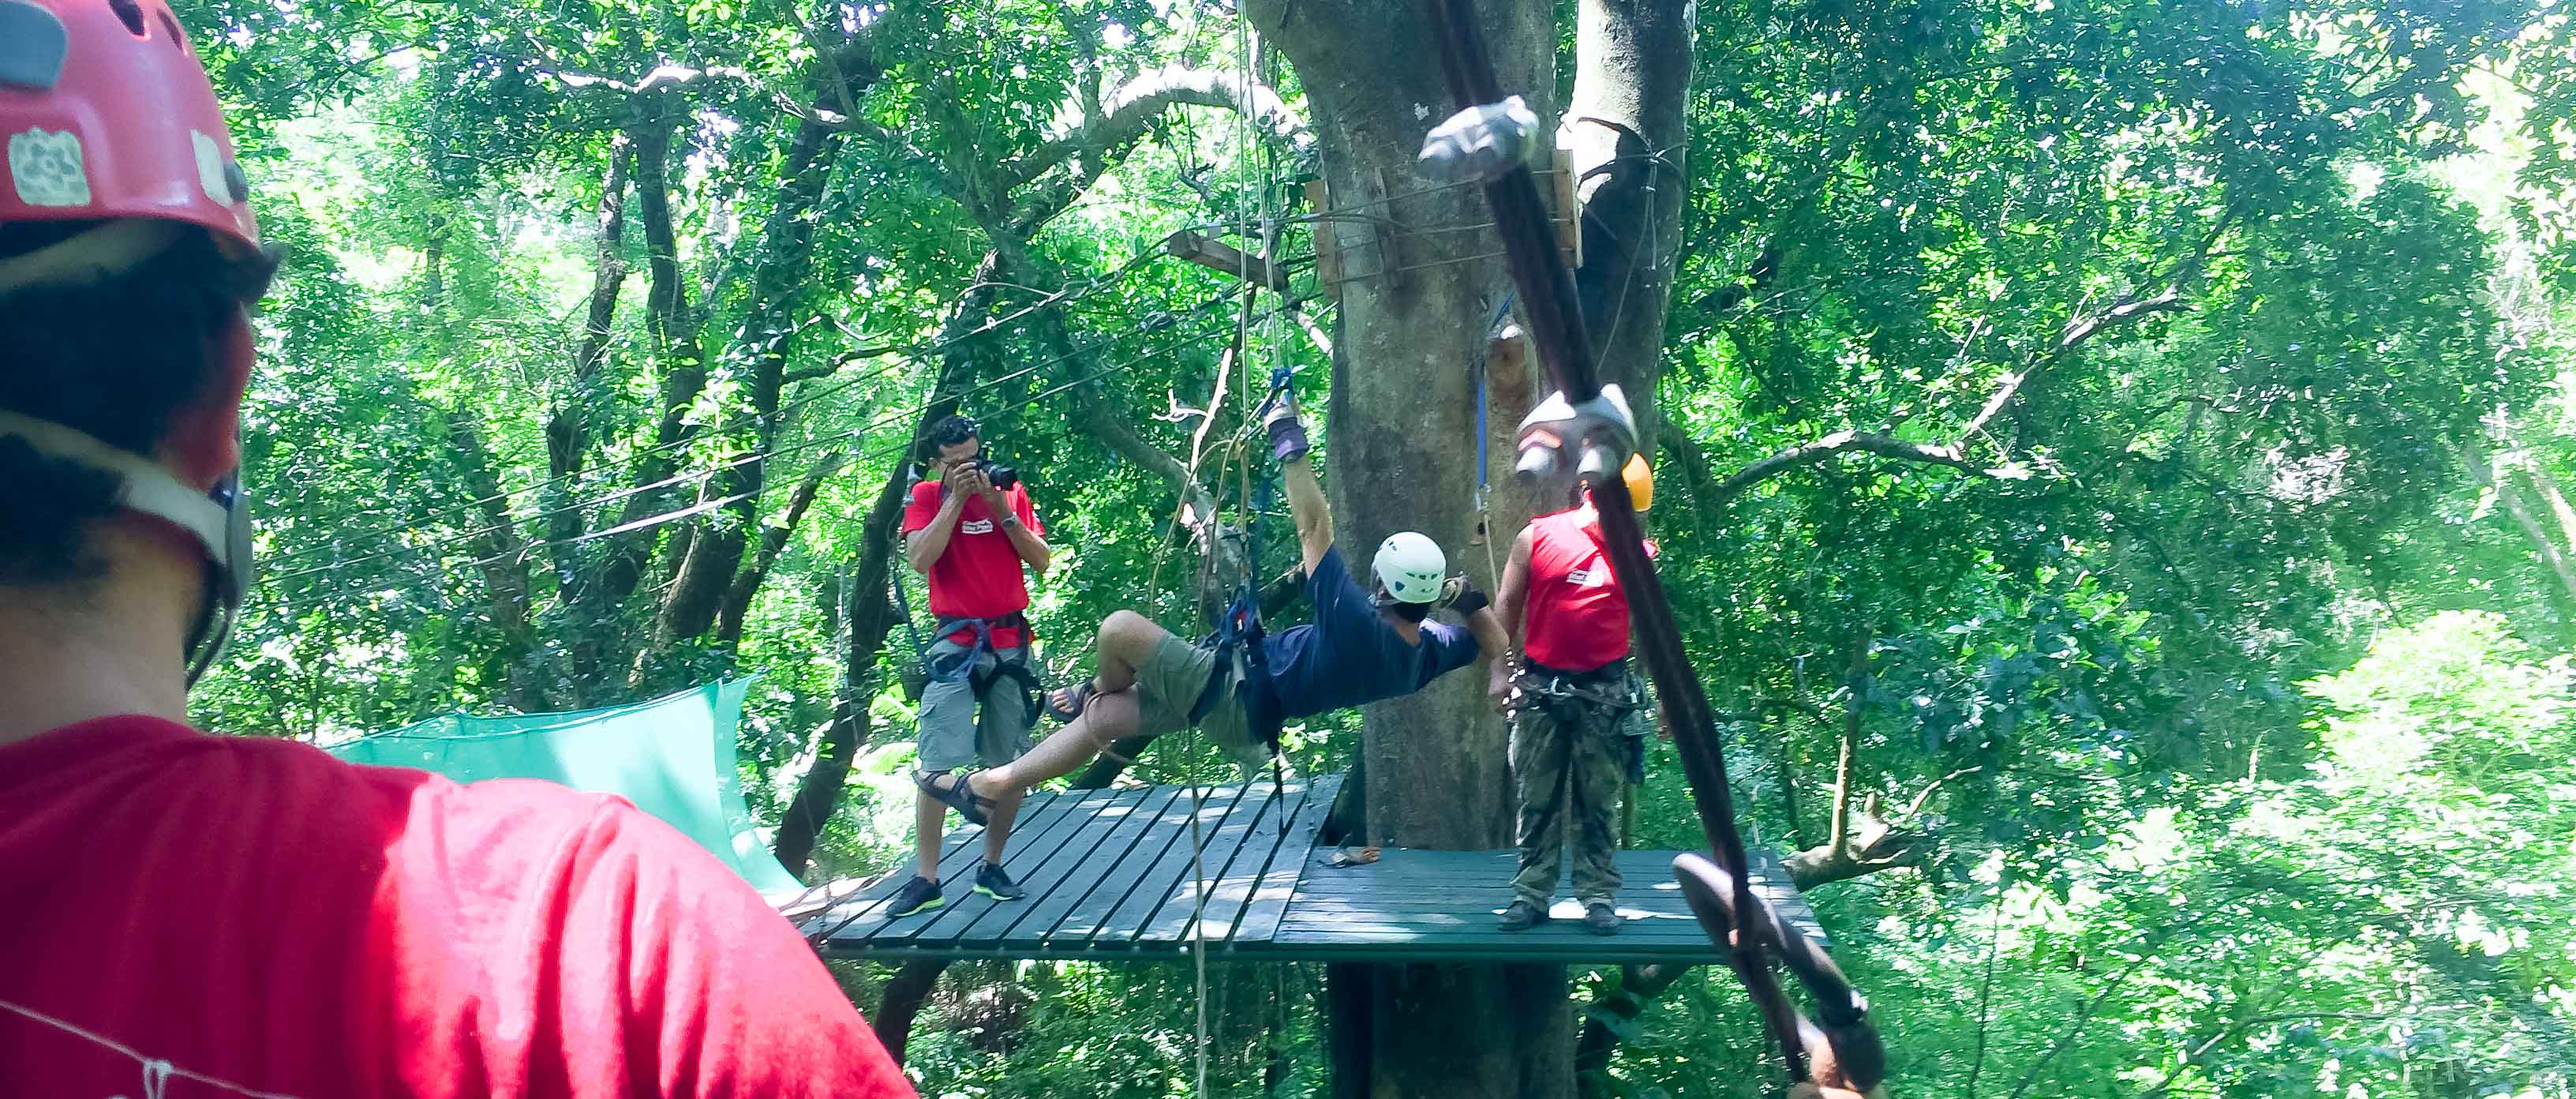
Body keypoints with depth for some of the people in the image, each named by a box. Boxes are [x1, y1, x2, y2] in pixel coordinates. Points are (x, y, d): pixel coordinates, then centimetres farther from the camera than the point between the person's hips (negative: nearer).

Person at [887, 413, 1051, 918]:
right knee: (937, 764, -10)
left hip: (1011, 641, 3)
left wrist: (1003, 510, -8)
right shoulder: (927, 496, 3)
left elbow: (1042, 561, 3)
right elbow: (920, 559, -13)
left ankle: (991, 867, 16)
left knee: (1010, 763, 3)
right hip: (957, 643, -2)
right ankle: (925, 880, -5)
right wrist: (957, 499, -13)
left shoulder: (1011, 490, 8)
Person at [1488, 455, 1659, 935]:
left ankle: (1599, 897, 10)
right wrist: (1499, 670, -2)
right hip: (1540, 689, 0)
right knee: (1538, 800, 5)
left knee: (1598, 804, 3)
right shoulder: (1538, 537, 0)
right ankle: (1531, 895, 11)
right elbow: (1507, 607, 4)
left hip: (1606, 693, 0)